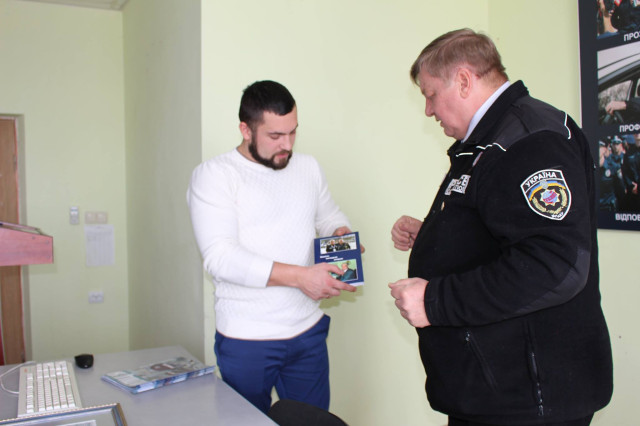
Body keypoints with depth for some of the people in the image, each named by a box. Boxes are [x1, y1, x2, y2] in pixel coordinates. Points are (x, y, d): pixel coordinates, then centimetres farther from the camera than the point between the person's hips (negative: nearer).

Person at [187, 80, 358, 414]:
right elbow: (220, 257, -20)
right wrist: (299, 276, -27)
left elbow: (329, 215, 24)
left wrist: (342, 234, -1)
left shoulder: (308, 166, 9)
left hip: (308, 332, 5)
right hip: (247, 340, -4)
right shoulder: (213, 175, -9)